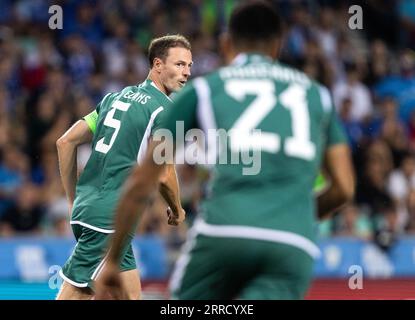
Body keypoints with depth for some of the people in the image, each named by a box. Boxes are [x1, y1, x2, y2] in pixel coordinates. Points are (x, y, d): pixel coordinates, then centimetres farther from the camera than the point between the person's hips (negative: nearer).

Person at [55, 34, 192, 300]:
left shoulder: (118, 97, 17)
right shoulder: (165, 109, -7)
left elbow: (66, 142, 16)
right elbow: (163, 175, -14)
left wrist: (74, 200, 21)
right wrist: (177, 211, 6)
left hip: (86, 207, 9)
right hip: (110, 218, -9)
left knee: (130, 295, 10)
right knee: (74, 293, -8)